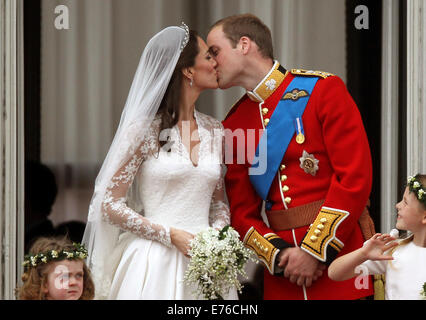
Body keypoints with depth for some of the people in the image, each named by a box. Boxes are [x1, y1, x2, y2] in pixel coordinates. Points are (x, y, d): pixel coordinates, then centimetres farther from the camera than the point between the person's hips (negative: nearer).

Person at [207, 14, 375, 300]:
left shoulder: (323, 89, -6)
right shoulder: (233, 126, 8)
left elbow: (355, 177, -12)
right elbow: (241, 210, 8)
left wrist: (315, 251, -15)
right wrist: (278, 255, -10)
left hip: (341, 251, -4)